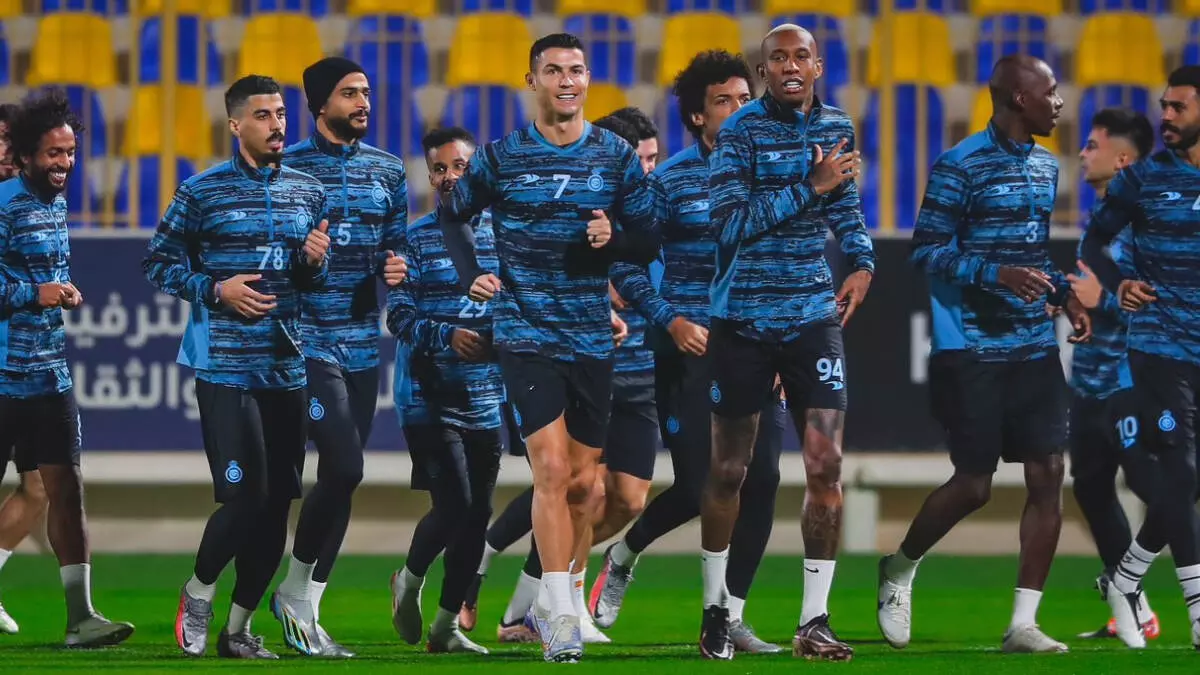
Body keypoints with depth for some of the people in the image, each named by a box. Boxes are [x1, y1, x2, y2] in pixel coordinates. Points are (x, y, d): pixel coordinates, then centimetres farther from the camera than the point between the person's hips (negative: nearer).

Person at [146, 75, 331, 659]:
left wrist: (315, 262, -5)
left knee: (277, 502, 4)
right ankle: (198, 592, 13)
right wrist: (215, 289, -13)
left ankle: (238, 628, 15)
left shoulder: (308, 192, 11)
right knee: (246, 496, -13)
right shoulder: (202, 192, -2)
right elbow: (159, 262, 1)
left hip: (288, 365, 5)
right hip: (224, 364, -5)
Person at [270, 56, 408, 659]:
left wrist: (397, 267, -4)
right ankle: (295, 591, 2)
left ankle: (305, 609, 14)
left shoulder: (387, 170, 12)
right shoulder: (289, 167, -4)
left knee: (340, 476, 6)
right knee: (344, 468, -16)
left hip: (363, 341, 6)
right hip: (309, 337, -6)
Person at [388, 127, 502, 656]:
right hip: (430, 399, -4)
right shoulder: (415, 240, -1)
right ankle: (409, 580, 15)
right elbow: (398, 315, -8)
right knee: (454, 505, -14)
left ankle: (447, 624, 19)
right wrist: (447, 337, -24)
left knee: (477, 514, 6)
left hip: (487, 400, 4)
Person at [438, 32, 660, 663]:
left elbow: (649, 242, 6)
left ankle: (548, 599, 25)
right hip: (526, 333, -3)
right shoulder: (501, 156, 0)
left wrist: (616, 237, -15)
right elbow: (452, 214, 13)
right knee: (552, 469, -15)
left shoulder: (616, 157, 4)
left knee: (581, 481, 8)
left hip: (592, 338, 3)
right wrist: (469, 277, -1)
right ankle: (562, 618, -16)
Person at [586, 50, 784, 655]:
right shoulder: (670, 181, -3)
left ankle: (730, 617, 5)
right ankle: (623, 554, 23)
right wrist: (670, 321, -16)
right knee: (697, 486, -7)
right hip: (692, 351, -4)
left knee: (760, 481, -4)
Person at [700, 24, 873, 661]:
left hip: (813, 315, 3)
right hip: (742, 316, -3)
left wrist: (863, 259, 7)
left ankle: (814, 620, -1)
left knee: (825, 464, -7)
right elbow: (729, 224, -17)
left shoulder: (837, 127, 7)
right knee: (728, 468, 6)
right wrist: (809, 188, -21)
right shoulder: (742, 130, -8)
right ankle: (715, 608, 24)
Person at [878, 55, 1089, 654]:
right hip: (973, 352, -7)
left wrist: (1064, 293, 7)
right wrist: (997, 276, -26)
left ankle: (1023, 623, 2)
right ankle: (899, 569, 24)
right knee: (974, 483, -4)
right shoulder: (960, 167, -11)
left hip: (1035, 350, 7)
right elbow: (926, 252, -12)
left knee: (1048, 475, -3)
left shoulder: (1045, 166, 14)